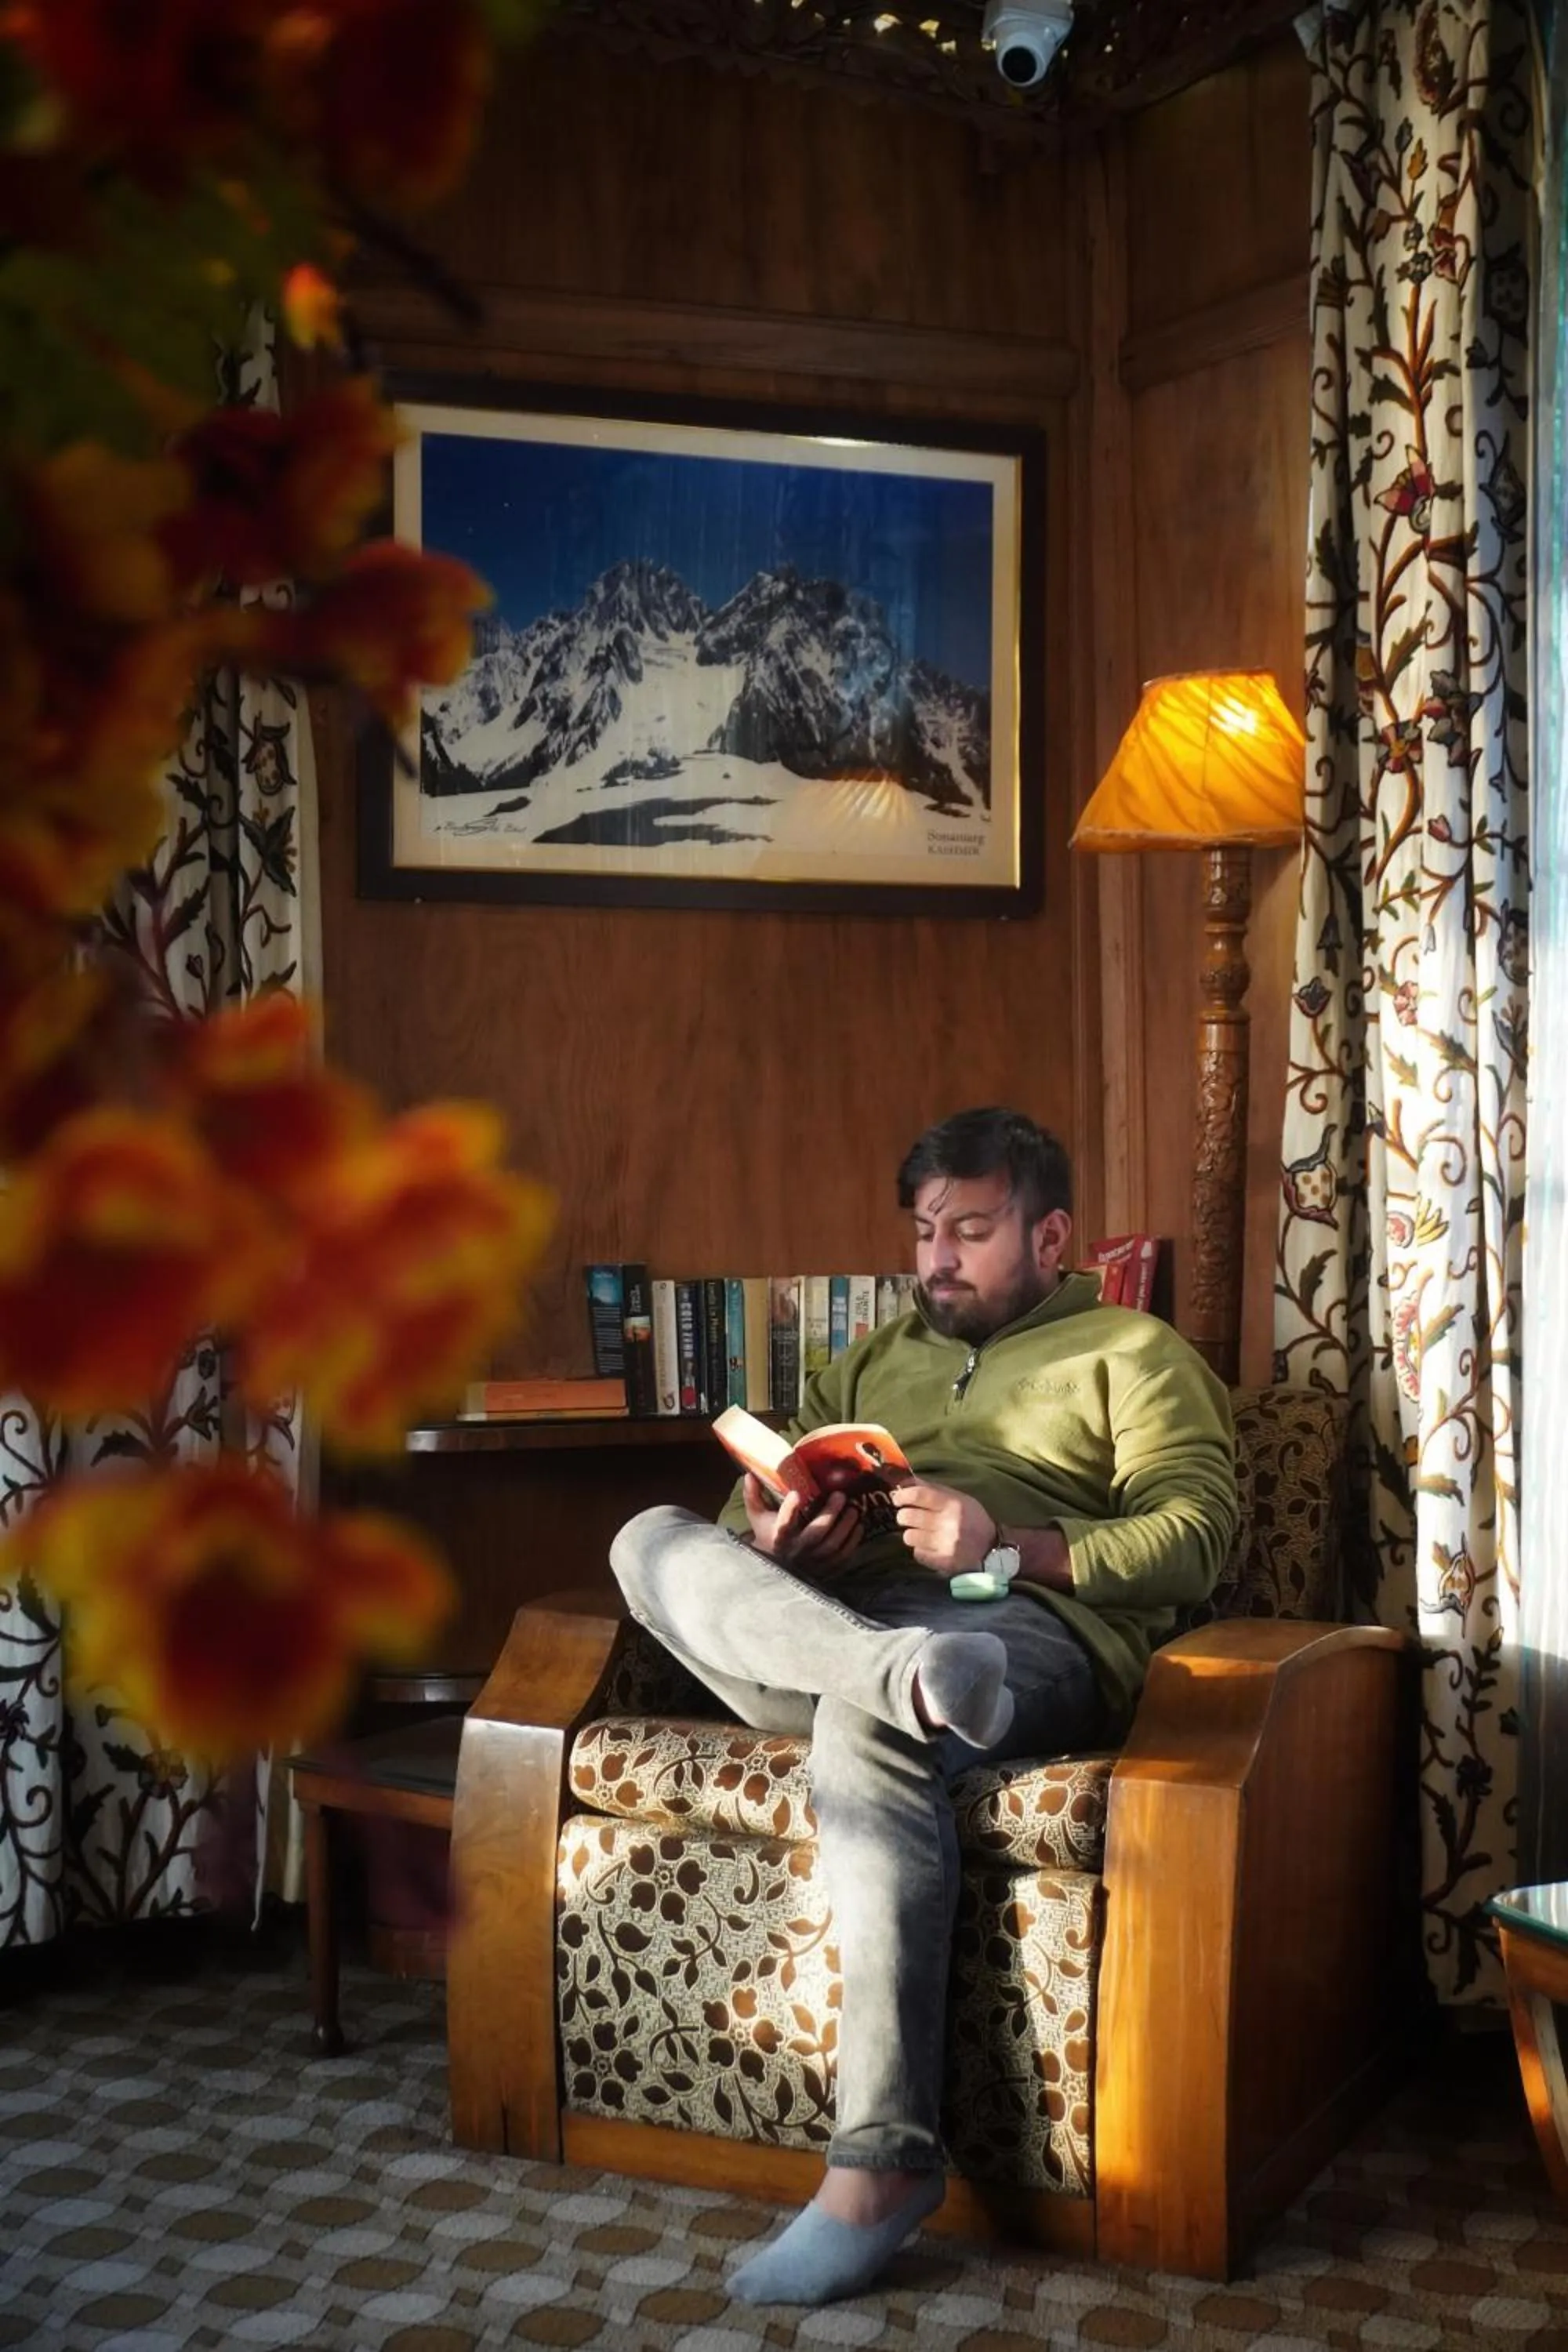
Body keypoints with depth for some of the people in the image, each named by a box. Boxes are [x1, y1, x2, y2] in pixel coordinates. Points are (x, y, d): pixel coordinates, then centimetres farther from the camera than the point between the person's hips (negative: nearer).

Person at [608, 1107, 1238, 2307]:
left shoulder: (1131, 1352, 15)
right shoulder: (874, 1362, 31)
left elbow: (1196, 1533, 0)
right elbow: (753, 1501, 24)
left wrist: (1008, 1548, -14)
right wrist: (770, 1545, -2)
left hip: (1028, 1629, -5)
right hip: (823, 1625, 5)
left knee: (866, 1722, -39)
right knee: (656, 1541, -21)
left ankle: (883, 2161, -37)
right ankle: (904, 1676, -47)